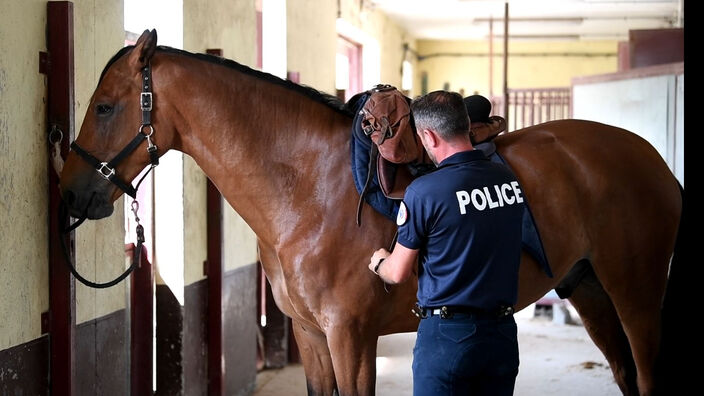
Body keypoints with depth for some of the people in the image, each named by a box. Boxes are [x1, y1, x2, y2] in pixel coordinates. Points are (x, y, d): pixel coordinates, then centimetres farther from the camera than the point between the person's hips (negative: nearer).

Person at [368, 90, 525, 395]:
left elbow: (398, 273, -7)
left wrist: (377, 262, 17)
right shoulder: (510, 179, 0)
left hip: (447, 335, -5)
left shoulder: (424, 191, -17)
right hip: (503, 332, 6)